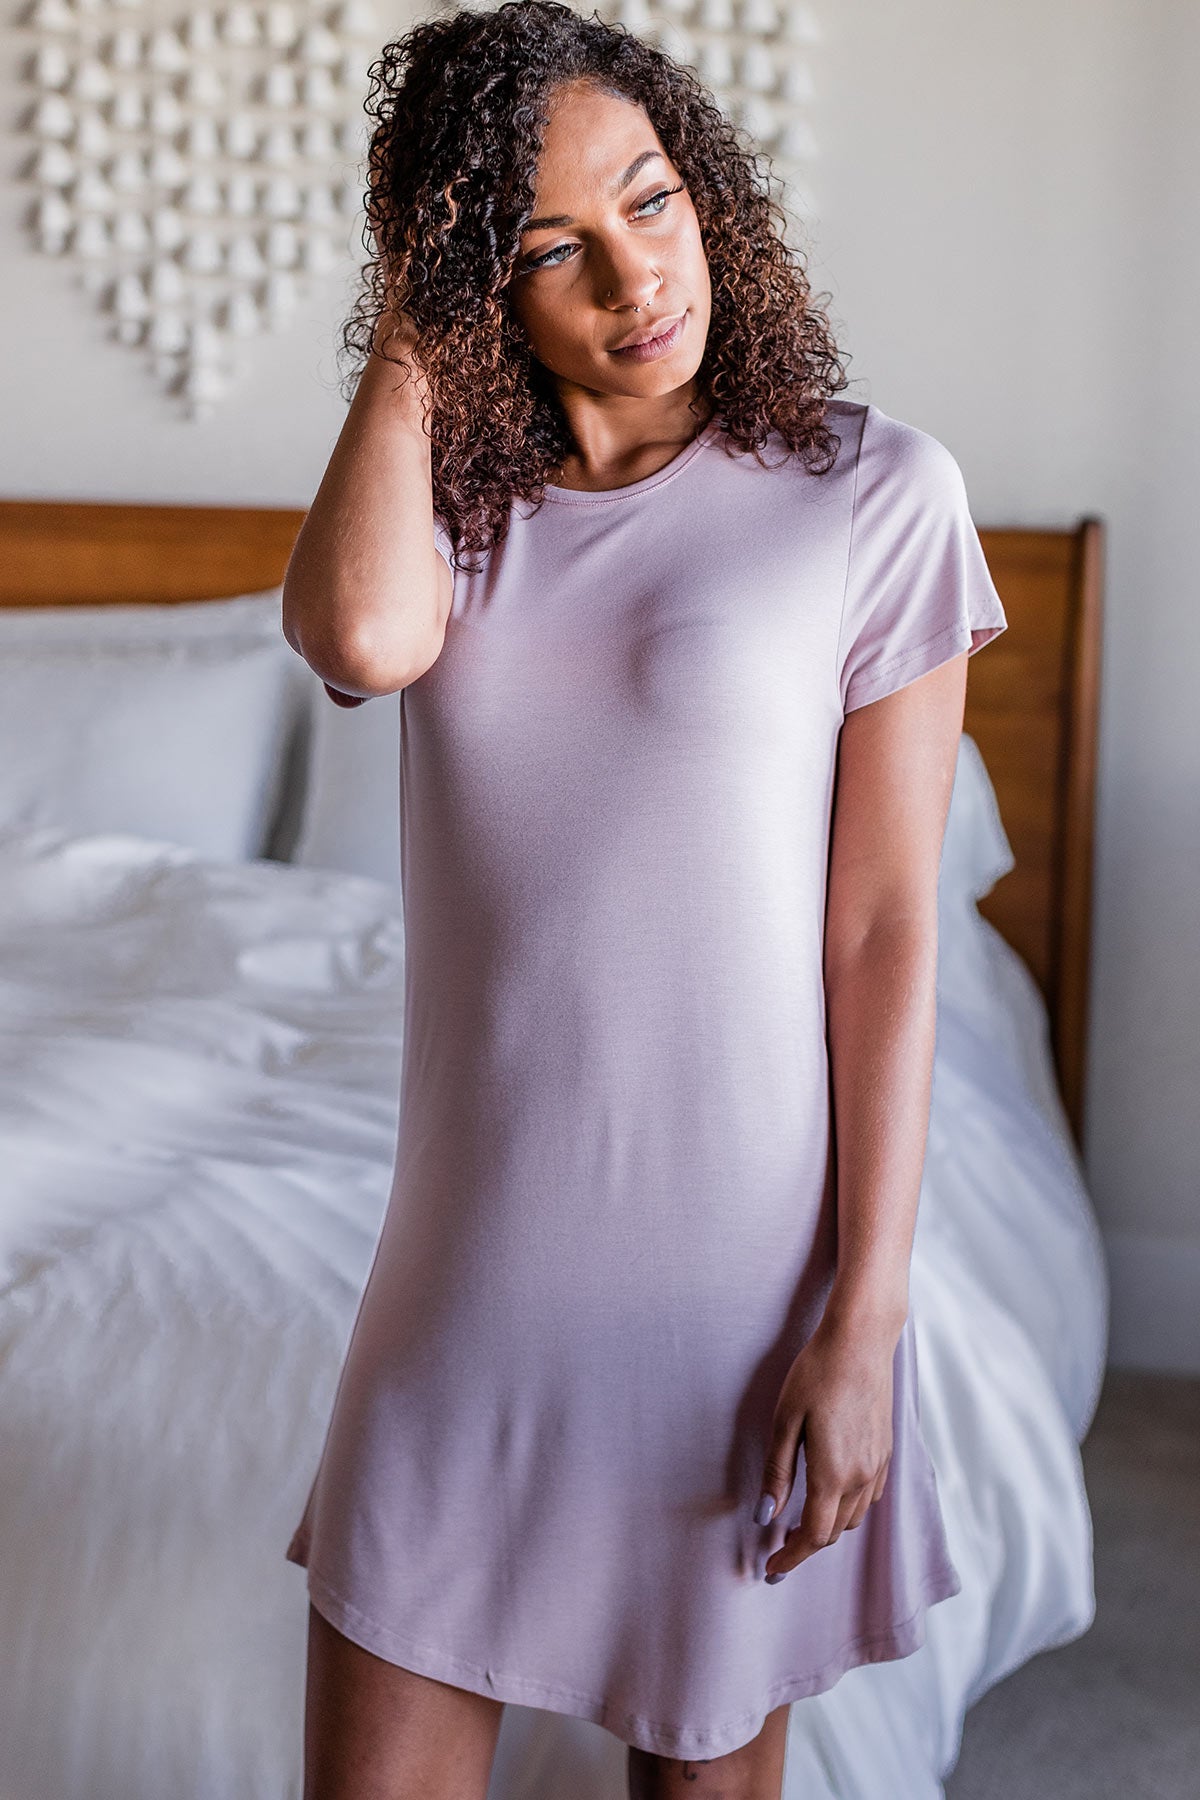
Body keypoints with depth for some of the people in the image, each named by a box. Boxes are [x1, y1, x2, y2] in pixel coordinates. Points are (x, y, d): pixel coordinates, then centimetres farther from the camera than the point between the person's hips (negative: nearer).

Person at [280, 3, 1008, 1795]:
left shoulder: (872, 489, -7)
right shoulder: (458, 494, 4)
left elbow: (887, 927, -9)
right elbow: (363, 639, -21)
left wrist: (863, 1319, -11)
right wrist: (409, 328, -8)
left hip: (739, 1262, -3)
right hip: (473, 1254, 3)